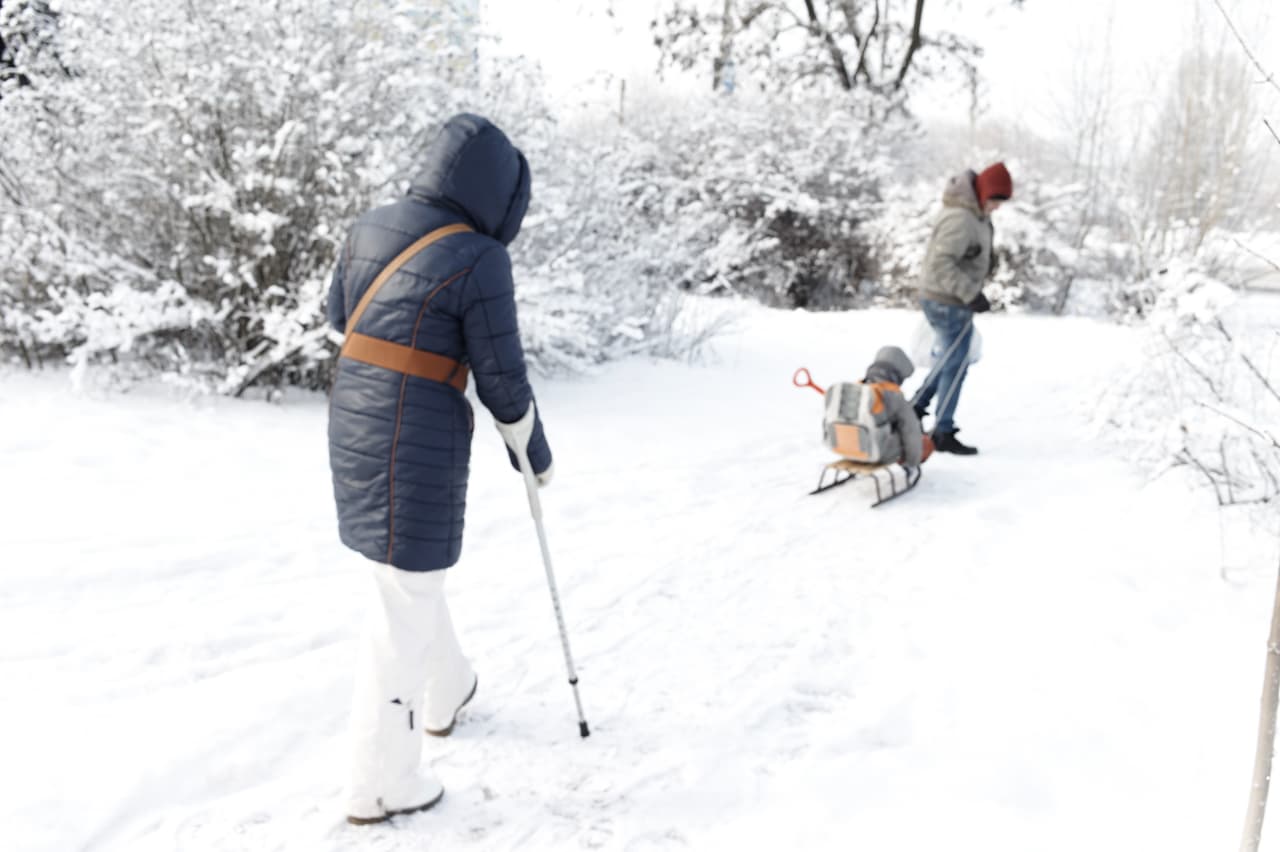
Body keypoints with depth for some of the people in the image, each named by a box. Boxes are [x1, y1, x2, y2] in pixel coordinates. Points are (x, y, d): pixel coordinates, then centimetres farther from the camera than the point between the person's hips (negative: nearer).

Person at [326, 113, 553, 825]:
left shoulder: (371, 227, 5)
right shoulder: (480, 259, -15)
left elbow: (340, 315, 19)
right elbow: (502, 379, -11)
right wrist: (537, 453, 5)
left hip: (353, 420, 8)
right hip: (420, 439, -8)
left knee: (415, 574, 27)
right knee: (408, 605, 5)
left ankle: (446, 695, 49)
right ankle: (383, 782, 18)